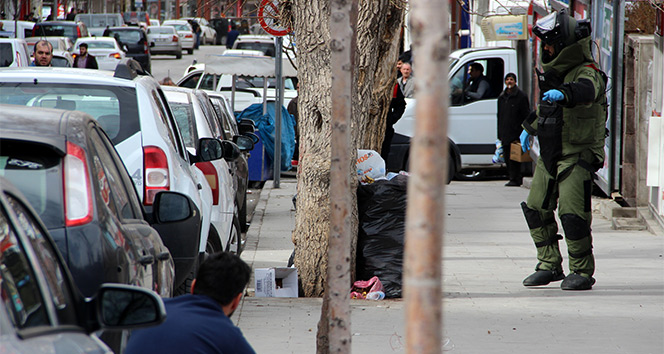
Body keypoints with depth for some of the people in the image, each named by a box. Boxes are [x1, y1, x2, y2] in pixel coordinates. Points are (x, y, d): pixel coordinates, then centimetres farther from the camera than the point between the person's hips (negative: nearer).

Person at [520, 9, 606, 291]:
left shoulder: (588, 72, -14)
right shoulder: (553, 72, 15)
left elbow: (586, 90, -39)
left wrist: (564, 93, -58)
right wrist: (530, 128, 38)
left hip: (578, 155, -9)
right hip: (550, 155, 9)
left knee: (572, 214, -13)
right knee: (536, 209, 9)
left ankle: (582, 272, -1)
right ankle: (549, 266, 20)